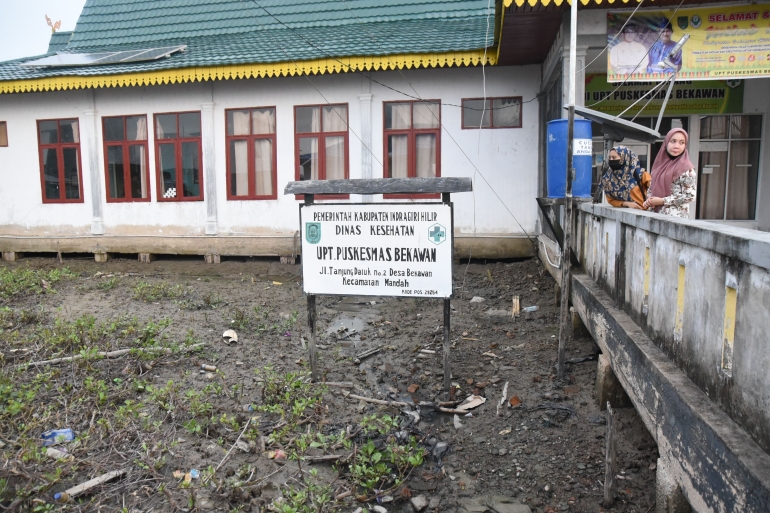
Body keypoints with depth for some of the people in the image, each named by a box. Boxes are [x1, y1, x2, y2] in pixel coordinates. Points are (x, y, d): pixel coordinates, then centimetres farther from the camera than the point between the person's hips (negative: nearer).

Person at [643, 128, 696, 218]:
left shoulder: (687, 168, -7)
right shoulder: (660, 163, 11)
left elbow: (690, 196, -12)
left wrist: (663, 201, -14)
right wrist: (649, 200, -1)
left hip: (675, 216, -6)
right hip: (655, 213, 6)